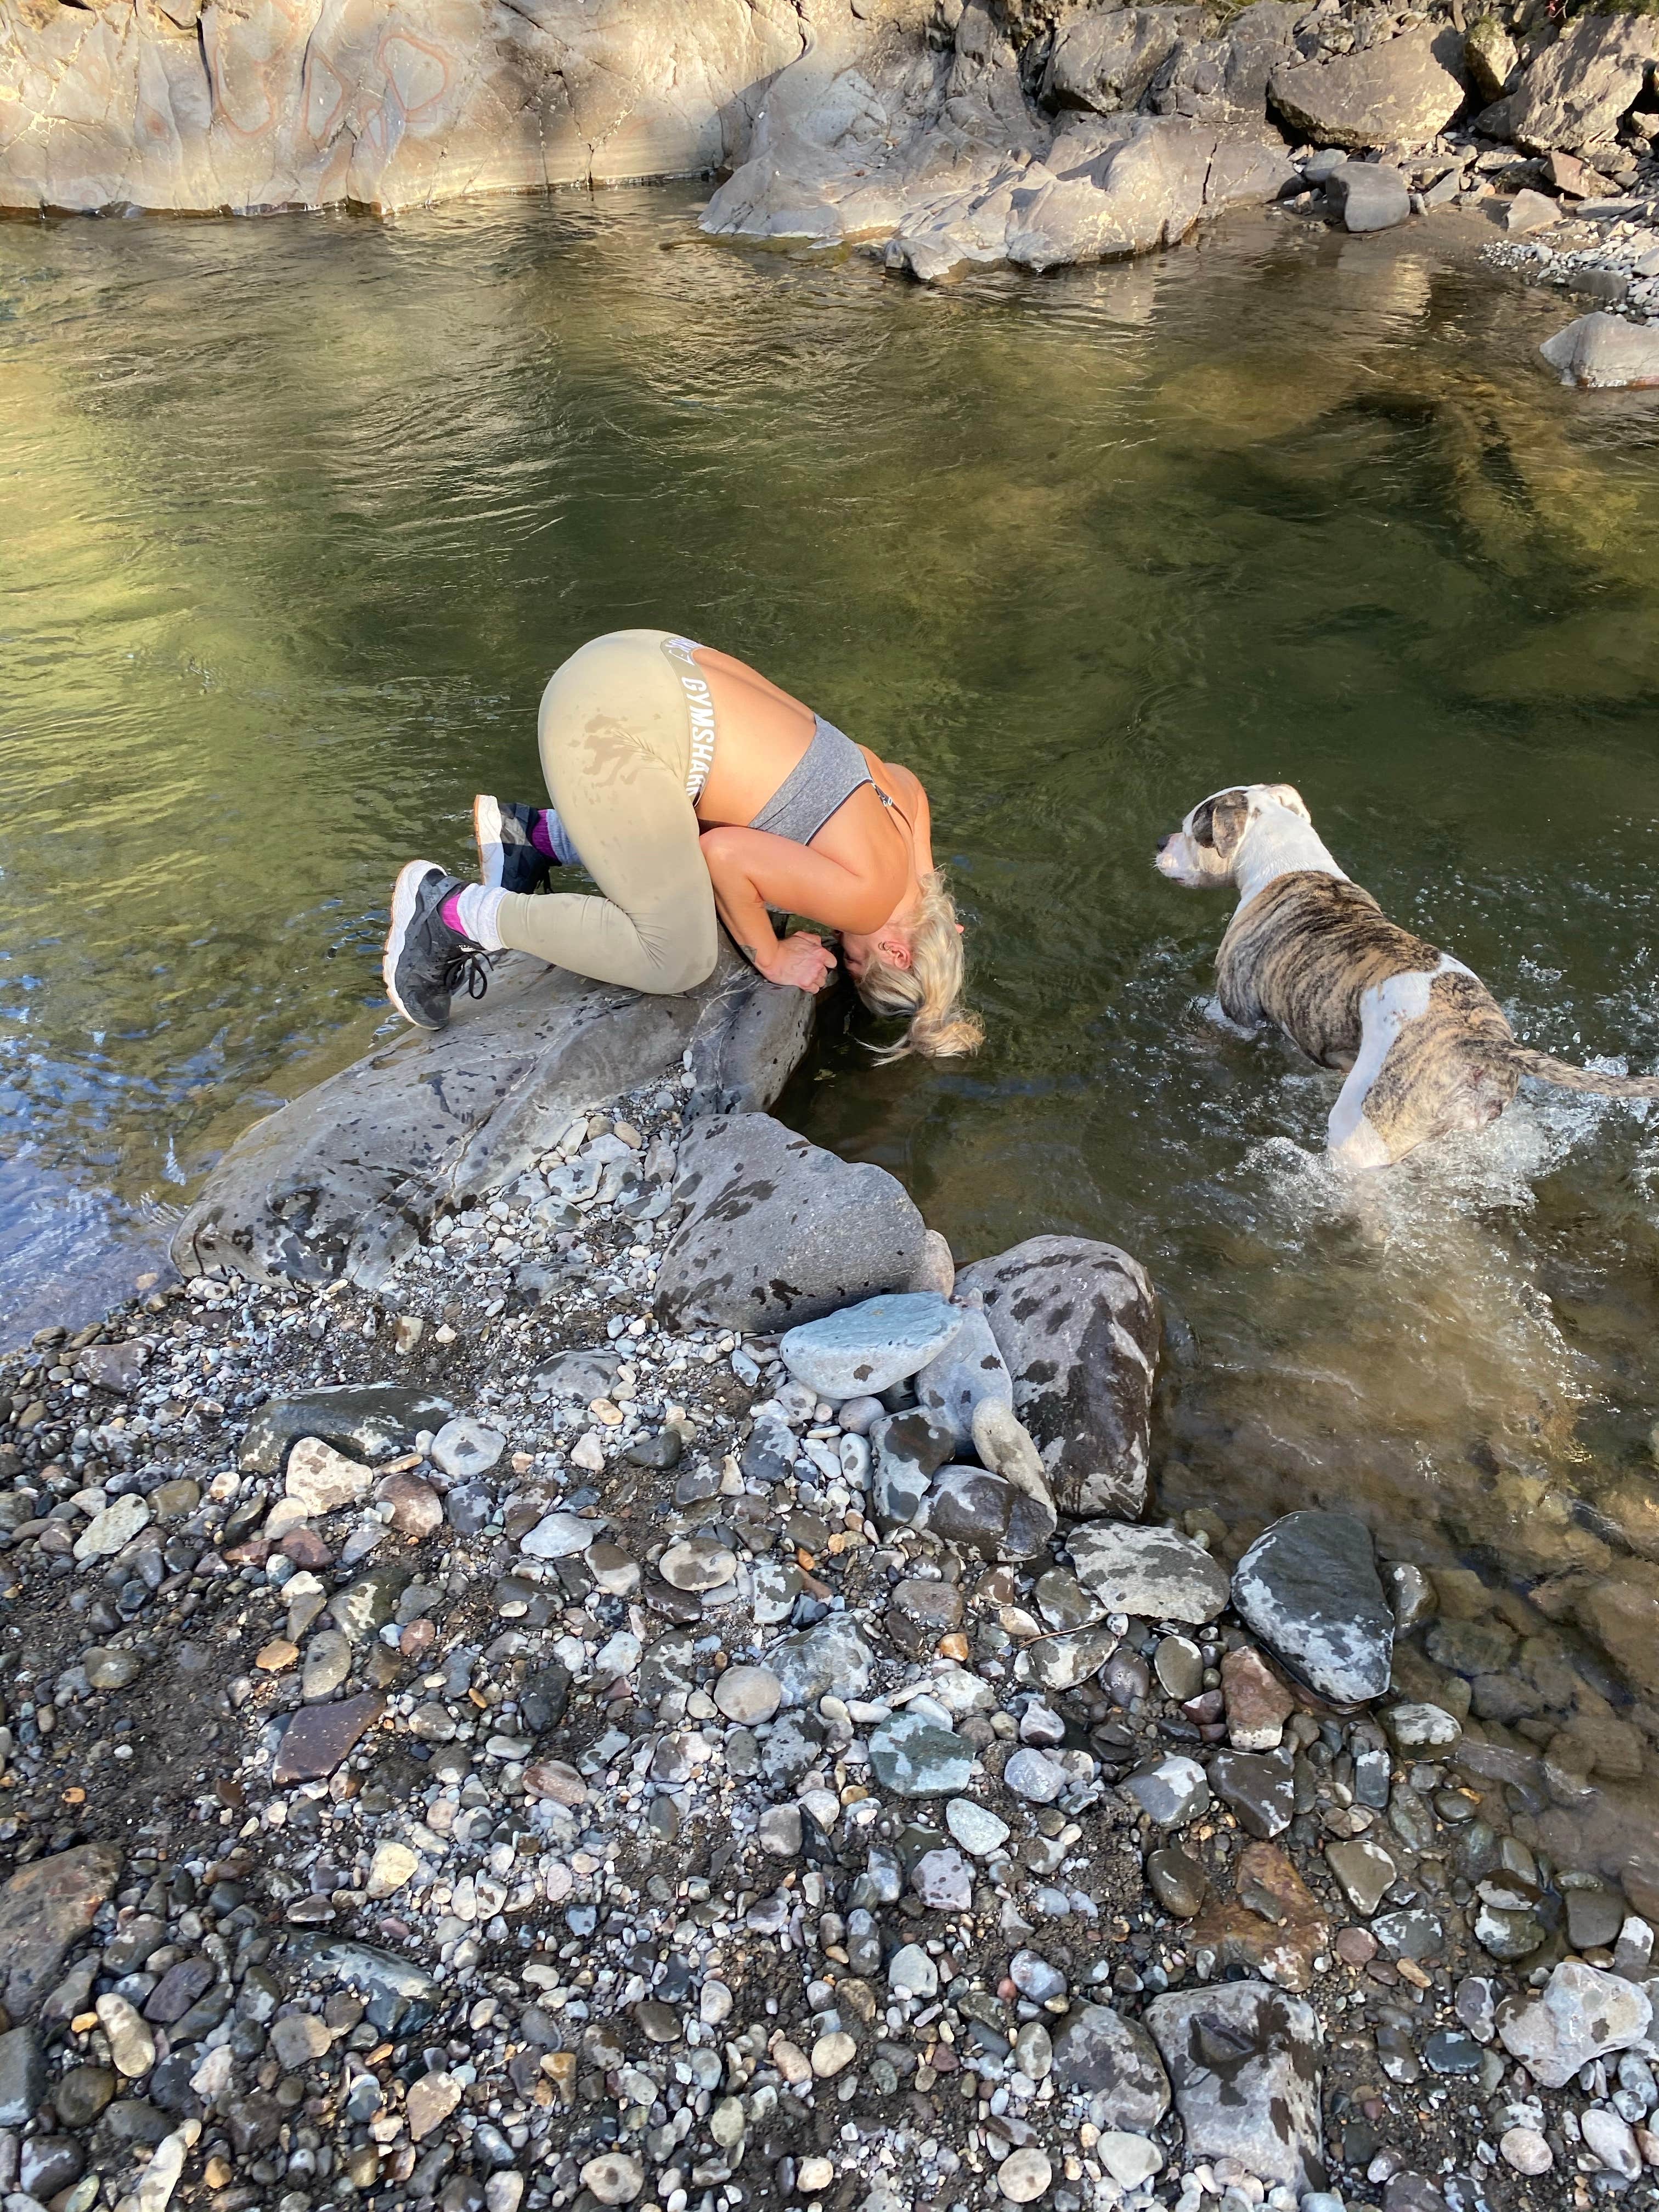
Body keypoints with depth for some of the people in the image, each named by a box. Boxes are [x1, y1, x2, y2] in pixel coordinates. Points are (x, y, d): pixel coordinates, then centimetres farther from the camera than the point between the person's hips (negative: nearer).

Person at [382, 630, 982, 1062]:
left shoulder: (905, 791, 14)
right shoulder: (869, 894, -10)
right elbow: (727, 855, -16)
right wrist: (771, 957, -1)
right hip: (610, 728, -9)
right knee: (679, 960, -5)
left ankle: (533, 833, 22)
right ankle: (452, 913, 0)